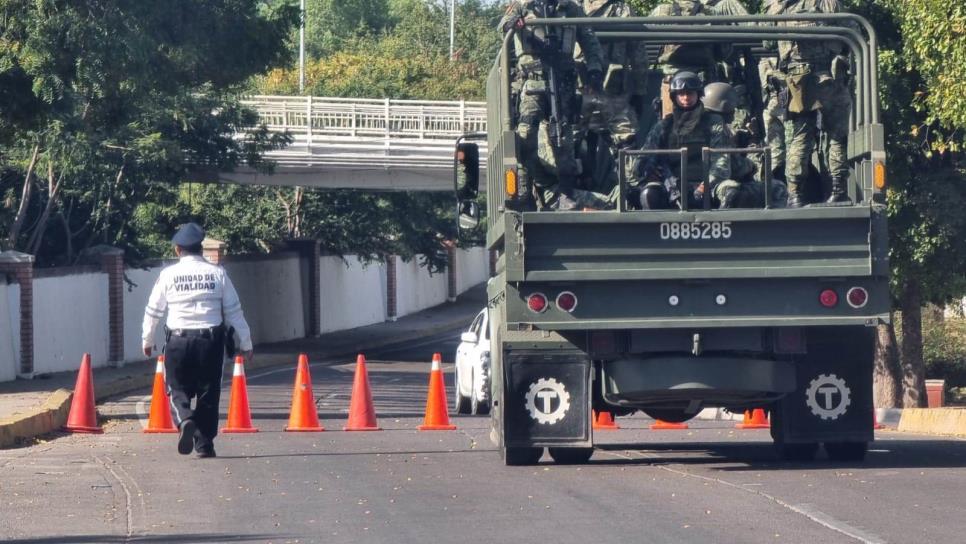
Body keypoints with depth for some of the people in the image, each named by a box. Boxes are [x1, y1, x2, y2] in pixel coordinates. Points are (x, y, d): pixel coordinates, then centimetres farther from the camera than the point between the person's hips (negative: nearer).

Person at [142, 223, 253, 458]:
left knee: (178, 387, 11)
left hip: (178, 340, -1)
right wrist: (245, 343, 12)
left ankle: (184, 419, -19)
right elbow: (234, 310, 4)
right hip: (210, 339, 1)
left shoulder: (169, 274, 1)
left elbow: (153, 310, 8)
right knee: (208, 392, 10)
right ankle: (204, 444, 10)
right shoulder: (217, 273, 2)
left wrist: (147, 340, 24)